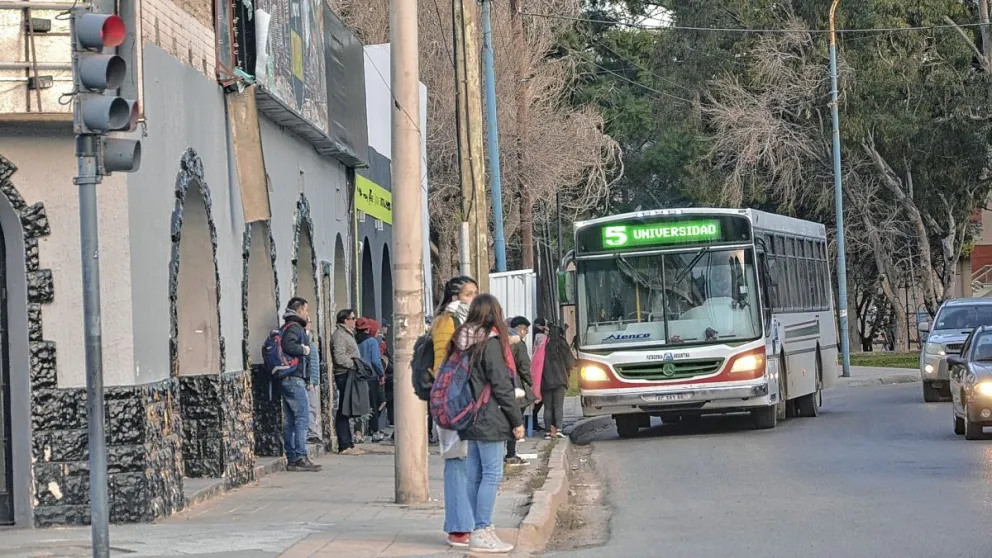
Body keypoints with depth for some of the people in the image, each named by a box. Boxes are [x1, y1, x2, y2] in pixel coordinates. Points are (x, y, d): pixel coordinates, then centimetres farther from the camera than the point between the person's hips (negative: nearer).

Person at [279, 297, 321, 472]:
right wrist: (304, 349, -11)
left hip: (288, 379, 10)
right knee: (302, 417, -10)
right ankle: (301, 457, -14)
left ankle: (292, 458, 9)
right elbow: (288, 346, -26)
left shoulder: (290, 327, 20)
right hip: (295, 379, -10)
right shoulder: (294, 327, -10)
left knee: (290, 421, 8)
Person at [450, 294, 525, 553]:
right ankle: (482, 533, -8)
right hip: (489, 420, -8)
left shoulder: (461, 342, 11)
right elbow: (501, 385, -14)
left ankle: (480, 529, 14)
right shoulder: (491, 343, -13)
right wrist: (517, 421, -8)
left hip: (469, 421, 8)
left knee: (474, 475, 10)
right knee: (492, 474, -5)